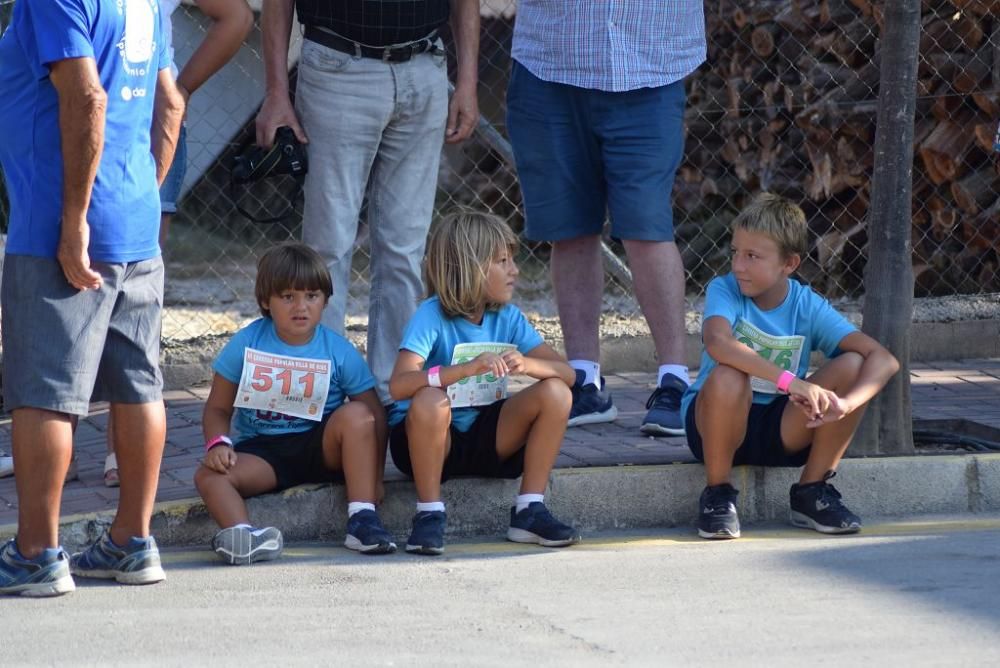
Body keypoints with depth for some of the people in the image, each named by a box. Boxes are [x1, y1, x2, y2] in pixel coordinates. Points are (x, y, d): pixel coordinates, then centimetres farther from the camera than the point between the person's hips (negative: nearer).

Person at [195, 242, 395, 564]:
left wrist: (373, 478, -13)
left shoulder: (339, 351, -1)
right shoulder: (245, 344, 1)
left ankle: (363, 520, -29)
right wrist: (218, 443, -19)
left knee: (356, 414, -29)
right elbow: (218, 408, 4)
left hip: (322, 449, 0)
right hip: (261, 451, 0)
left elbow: (375, 416, -2)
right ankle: (242, 534, -56)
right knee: (208, 475, -27)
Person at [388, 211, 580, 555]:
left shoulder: (507, 317, -1)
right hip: (427, 438, -5)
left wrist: (527, 364, -28)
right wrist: (467, 369, -43)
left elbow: (566, 372, -5)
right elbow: (399, 385, -32)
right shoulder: (433, 316, -17)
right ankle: (429, 515, -19)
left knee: (556, 393, -14)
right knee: (430, 401, -38)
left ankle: (529, 510, -8)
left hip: (485, 437, 5)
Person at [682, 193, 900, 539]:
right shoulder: (725, 290, -14)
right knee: (728, 377, -36)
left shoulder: (809, 307, -8)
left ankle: (812, 492, -3)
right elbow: (717, 342, -37)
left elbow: (883, 359, -15)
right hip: (718, 423, -3)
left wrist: (846, 403, -35)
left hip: (781, 429, 3)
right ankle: (718, 495, -12)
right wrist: (790, 382, -45)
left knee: (853, 365, -17)